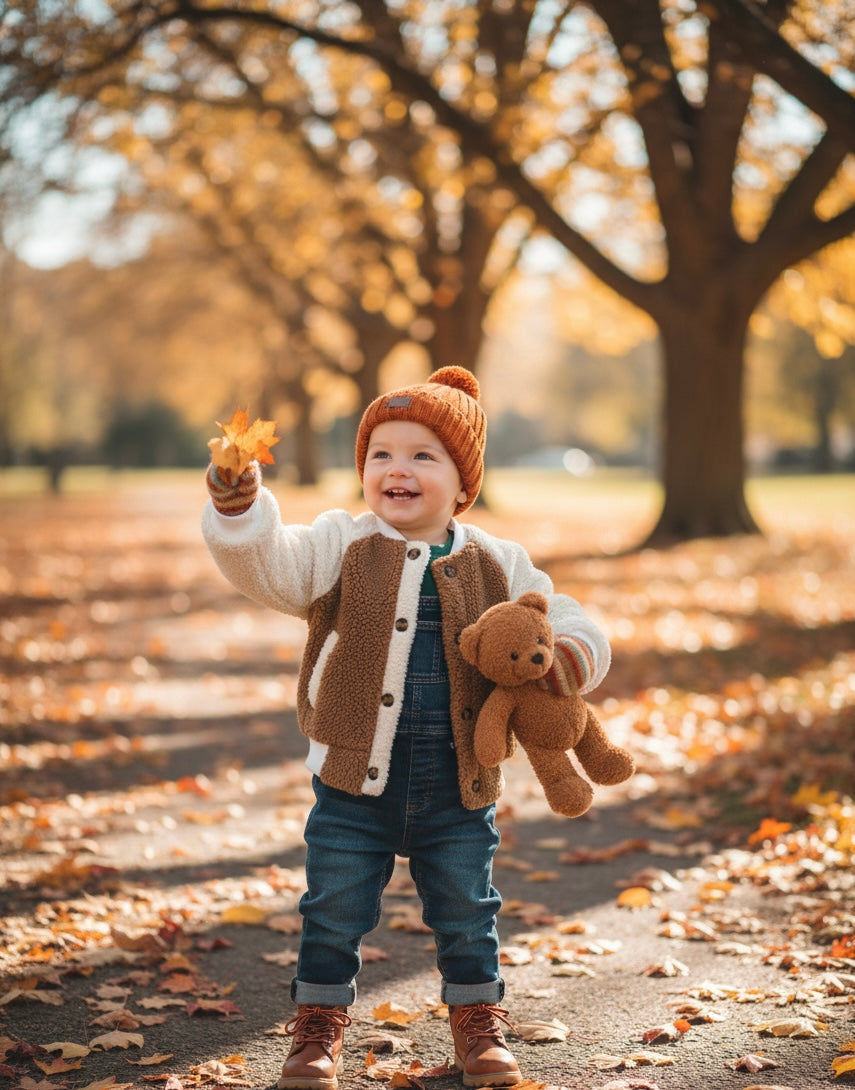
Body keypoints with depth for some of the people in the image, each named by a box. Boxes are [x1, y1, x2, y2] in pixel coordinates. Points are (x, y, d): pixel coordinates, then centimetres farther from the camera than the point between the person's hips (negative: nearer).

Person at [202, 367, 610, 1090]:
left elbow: (573, 629, 6)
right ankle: (320, 1028, 29)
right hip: (353, 786, -1)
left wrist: (564, 660, -17)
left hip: (459, 793, 1)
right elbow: (268, 565, -20)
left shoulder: (497, 565, 1)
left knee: (467, 915, 15)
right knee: (334, 914, 9)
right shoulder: (341, 545, -4)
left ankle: (479, 1026, 35)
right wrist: (238, 505, -39)